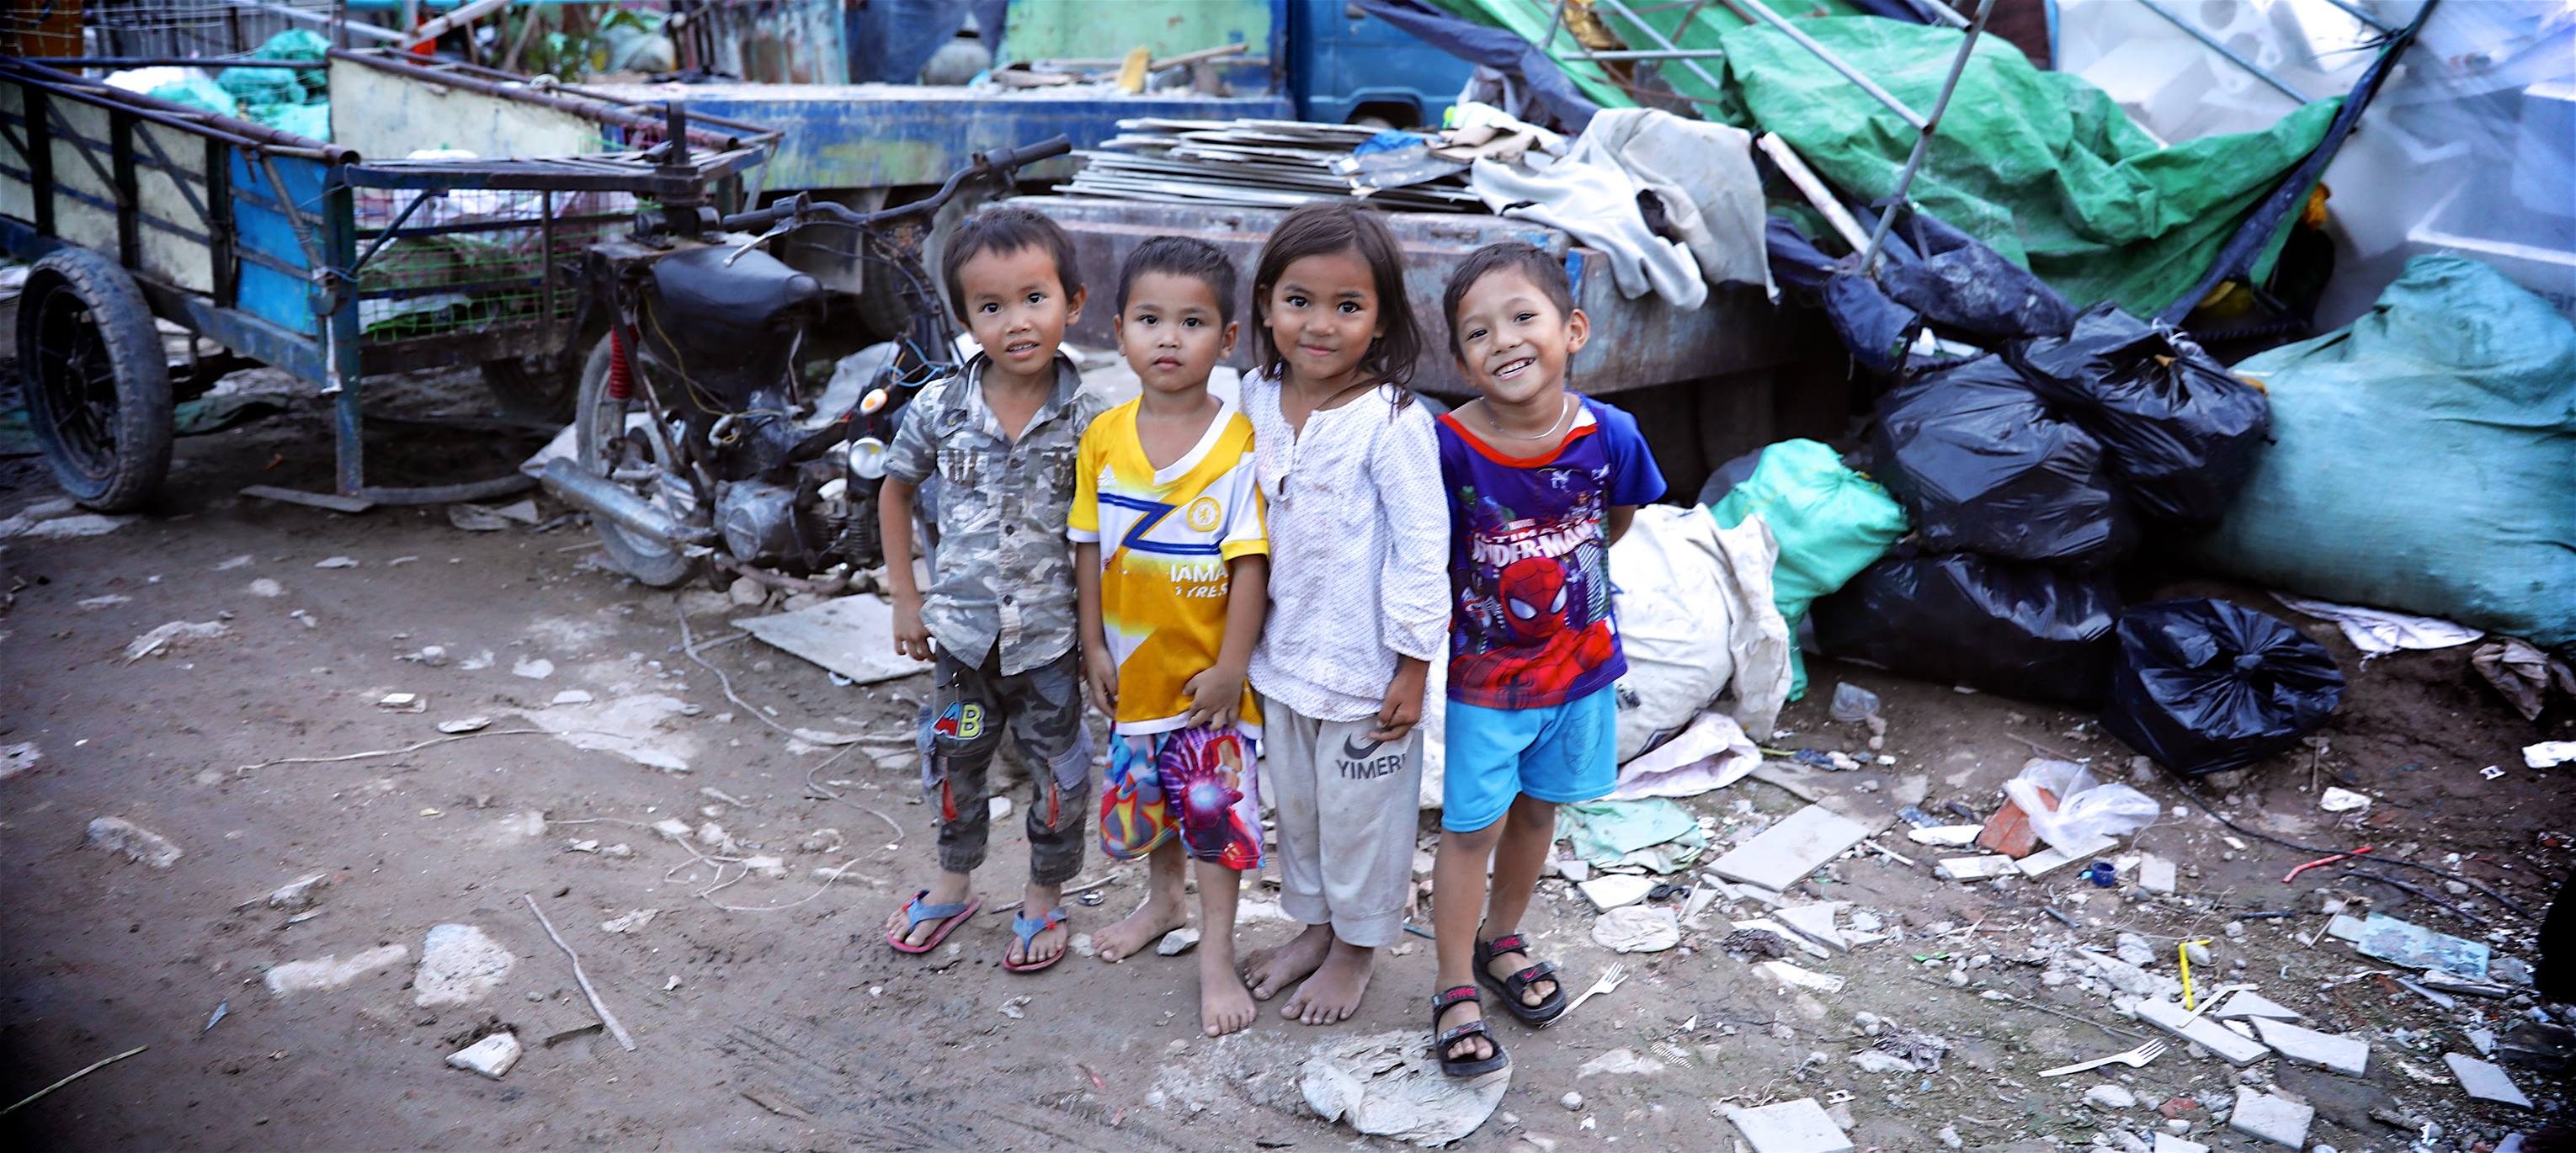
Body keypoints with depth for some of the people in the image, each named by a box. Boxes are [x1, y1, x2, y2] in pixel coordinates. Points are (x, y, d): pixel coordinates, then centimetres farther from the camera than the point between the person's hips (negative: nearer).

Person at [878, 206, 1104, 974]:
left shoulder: (1088, 422, -12)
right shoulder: (939, 410, -8)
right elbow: (895, 490, 8)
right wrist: (905, 599, 6)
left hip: (1050, 635, -2)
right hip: (961, 629, 2)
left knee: (1057, 768, 13)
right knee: (954, 760, 19)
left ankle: (1045, 896, 35)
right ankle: (953, 881, 43)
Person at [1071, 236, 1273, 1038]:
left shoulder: (1239, 444, -16)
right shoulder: (1104, 437, -4)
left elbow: (1251, 563, -14)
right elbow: (1088, 547, 3)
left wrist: (1231, 665, -14)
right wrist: (1093, 645, 2)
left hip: (1211, 670, -4)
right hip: (1134, 665, 4)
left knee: (1216, 805, 6)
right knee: (1147, 791, 22)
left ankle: (1217, 955, 21)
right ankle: (1164, 900, 48)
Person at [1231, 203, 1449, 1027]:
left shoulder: (1392, 423, -20)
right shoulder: (1257, 401, -2)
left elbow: (1422, 551, -17)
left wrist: (1413, 667, -14)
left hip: (1363, 666, -6)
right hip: (1281, 654, 6)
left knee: (1359, 811, 11)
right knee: (1295, 801, 22)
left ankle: (1358, 947, 33)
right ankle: (1314, 924, 43)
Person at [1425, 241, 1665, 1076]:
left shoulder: (1609, 435, -16)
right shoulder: (1450, 447, -22)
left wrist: (1556, 577, 5)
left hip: (1580, 661, 3)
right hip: (1484, 672, -3)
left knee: (1538, 810, 20)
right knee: (1473, 826, 4)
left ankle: (1502, 938, 43)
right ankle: (1456, 987, 21)